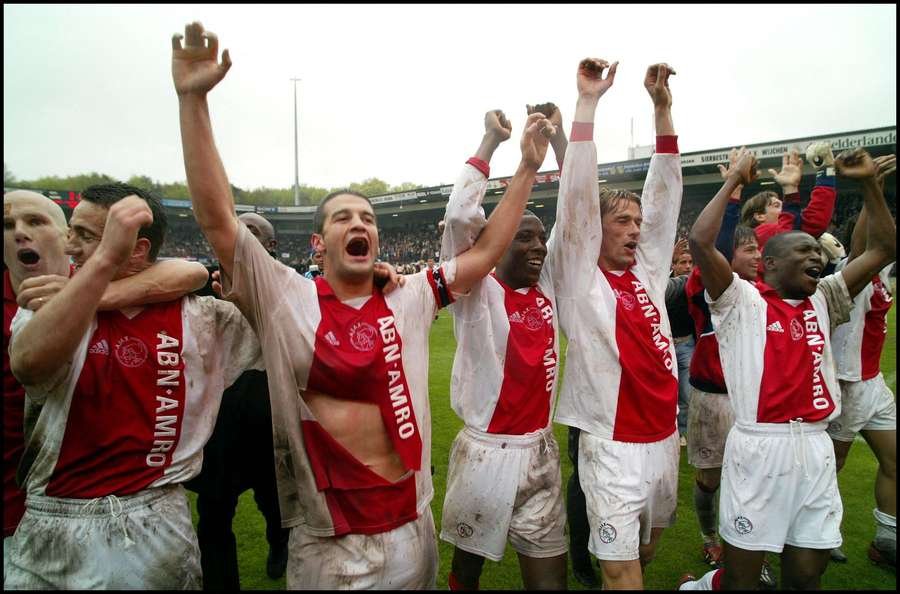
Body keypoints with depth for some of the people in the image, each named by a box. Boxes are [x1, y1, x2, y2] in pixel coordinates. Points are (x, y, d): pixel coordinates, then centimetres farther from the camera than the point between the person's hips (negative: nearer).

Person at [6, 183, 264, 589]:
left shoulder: (199, 317, 0)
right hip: (49, 528, 1)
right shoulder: (50, 308, -1)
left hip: (152, 526, 0)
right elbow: (29, 365, -24)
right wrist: (106, 257, -33)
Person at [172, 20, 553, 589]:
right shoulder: (285, 299, -9)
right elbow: (218, 218, -15)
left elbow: (485, 252, 3)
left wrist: (527, 168, 0)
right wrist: (193, 99, -22)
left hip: (412, 526, 4)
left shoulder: (409, 300, 0)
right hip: (325, 542, -3)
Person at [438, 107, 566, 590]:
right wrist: (491, 139, -15)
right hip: (485, 452, -4)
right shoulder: (479, 292, -10)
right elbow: (459, 216, -24)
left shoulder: (548, 288, 4)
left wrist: (559, 135, 2)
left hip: (541, 451, 5)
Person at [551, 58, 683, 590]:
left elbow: (665, 193, 3)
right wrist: (588, 102, -18)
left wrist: (663, 106, -1)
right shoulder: (581, 278, -8)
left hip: (665, 439, 6)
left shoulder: (648, 272, 6)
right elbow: (577, 196, -16)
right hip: (614, 447, -6)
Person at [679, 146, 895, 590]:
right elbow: (700, 241, -17)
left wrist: (869, 182, 11)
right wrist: (734, 180, -7)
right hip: (759, 445, -6)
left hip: (815, 446, 6)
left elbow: (883, 249, 17)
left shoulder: (823, 301, 15)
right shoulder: (741, 300, -2)